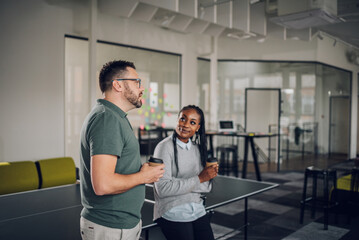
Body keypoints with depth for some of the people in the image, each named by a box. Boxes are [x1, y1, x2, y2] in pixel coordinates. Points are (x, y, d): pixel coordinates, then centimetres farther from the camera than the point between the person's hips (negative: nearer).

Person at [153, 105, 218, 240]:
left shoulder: (197, 148, 8)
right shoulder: (165, 147, -12)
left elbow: (207, 187, 7)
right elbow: (163, 189, -21)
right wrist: (199, 179, -19)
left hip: (198, 211, 6)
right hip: (173, 214, -6)